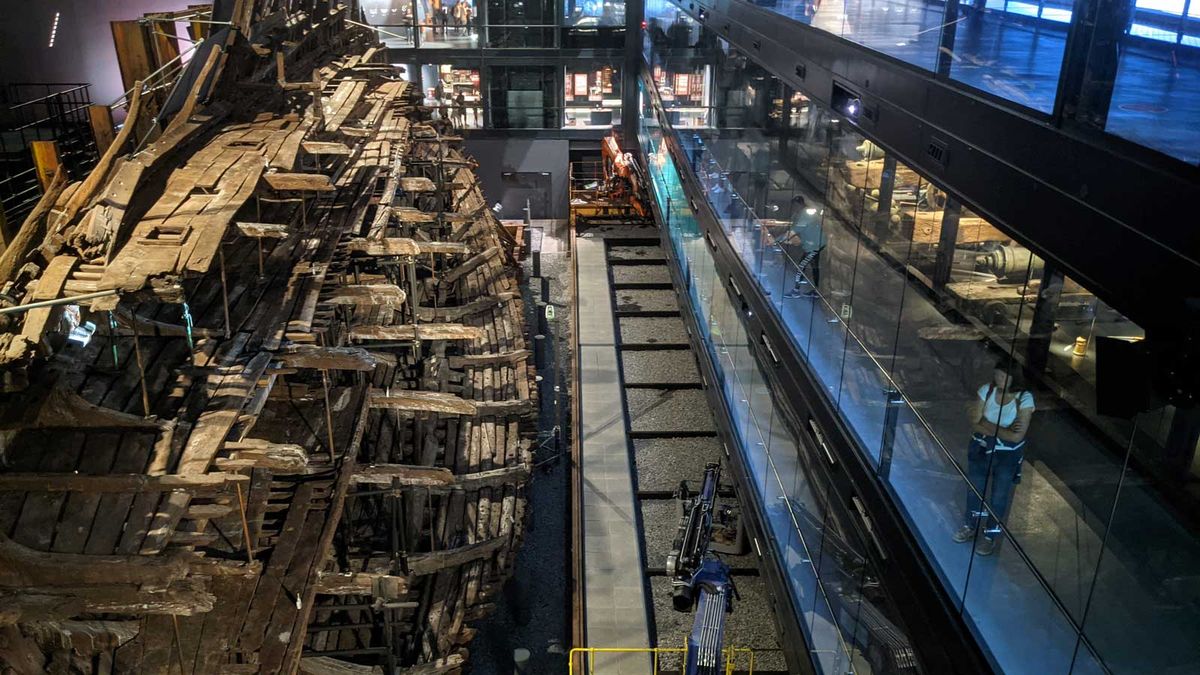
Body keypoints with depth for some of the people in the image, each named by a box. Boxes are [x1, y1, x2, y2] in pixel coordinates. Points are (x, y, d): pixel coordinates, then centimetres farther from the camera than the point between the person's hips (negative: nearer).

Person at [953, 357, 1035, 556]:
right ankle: (970, 527, 42)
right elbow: (975, 424, -12)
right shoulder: (986, 390, -13)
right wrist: (1003, 430, -20)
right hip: (980, 449, 3)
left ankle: (991, 537, 32)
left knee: (999, 497, 11)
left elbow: (1017, 436, -24)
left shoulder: (1024, 399, -21)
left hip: (1008, 455, -3)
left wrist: (986, 426, -19)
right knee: (974, 490, 19)